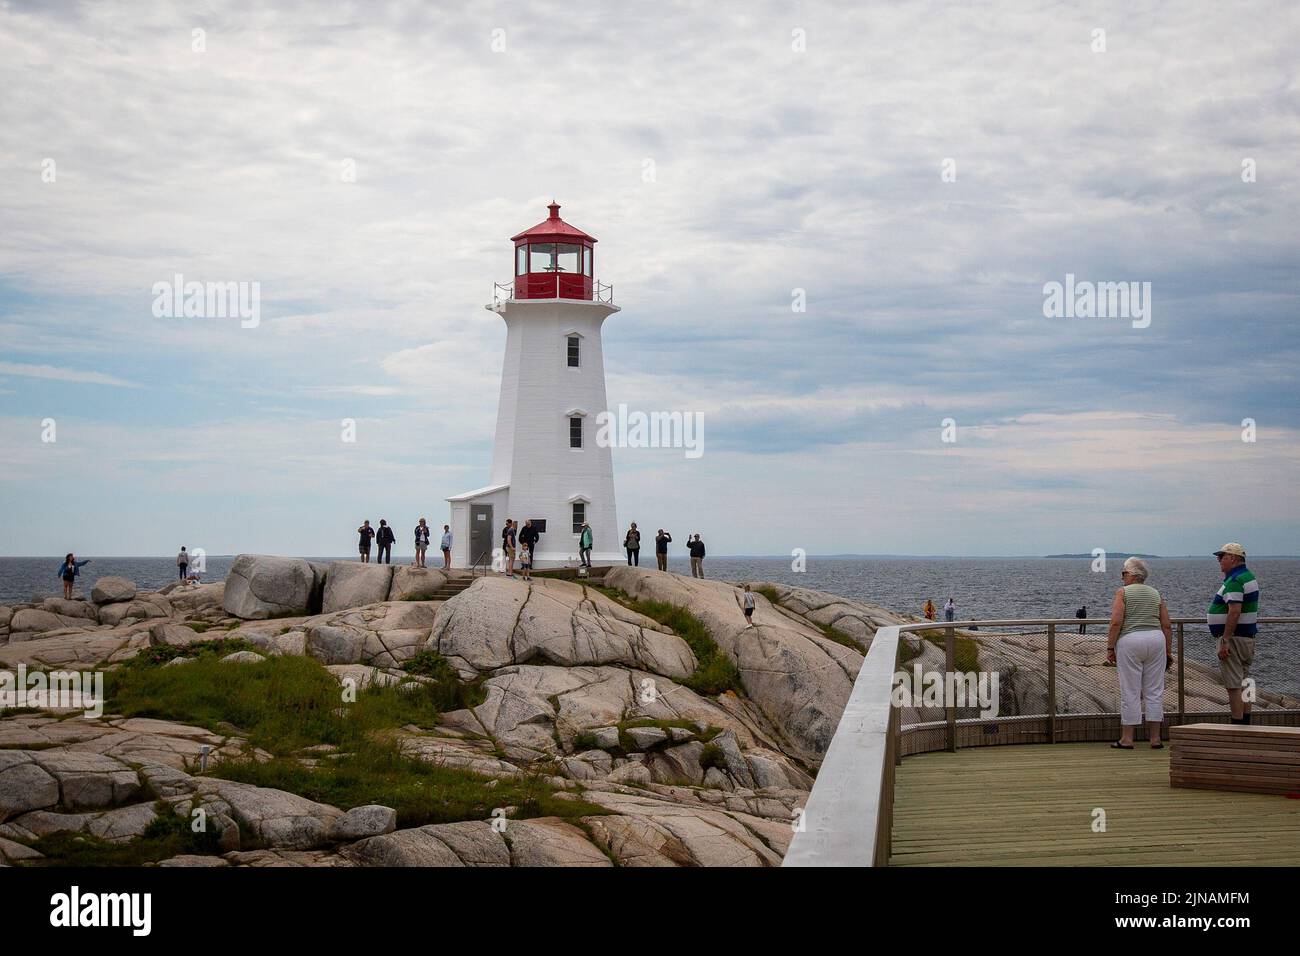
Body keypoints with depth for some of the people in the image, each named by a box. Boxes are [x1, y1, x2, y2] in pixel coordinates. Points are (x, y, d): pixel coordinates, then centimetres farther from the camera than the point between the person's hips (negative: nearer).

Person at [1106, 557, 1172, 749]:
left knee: (1130, 693, 0)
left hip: (1130, 641, -4)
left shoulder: (1123, 592, -1)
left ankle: (1127, 739, 3)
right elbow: (1166, 626, 9)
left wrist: (1110, 647, -6)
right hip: (1156, 640, 4)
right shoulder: (1155, 594, 13)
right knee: (1154, 691, 7)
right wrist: (1168, 651, 14)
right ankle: (1155, 738, 8)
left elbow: (1116, 622, -11)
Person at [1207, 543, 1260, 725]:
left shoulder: (1235, 581, -18)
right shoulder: (1249, 577, 16)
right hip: (1248, 637, 11)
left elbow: (1234, 611, -26)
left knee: (1234, 686, -8)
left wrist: (1225, 641, -26)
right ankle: (1246, 724, 18)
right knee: (1243, 684, 14)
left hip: (1234, 638, -11)